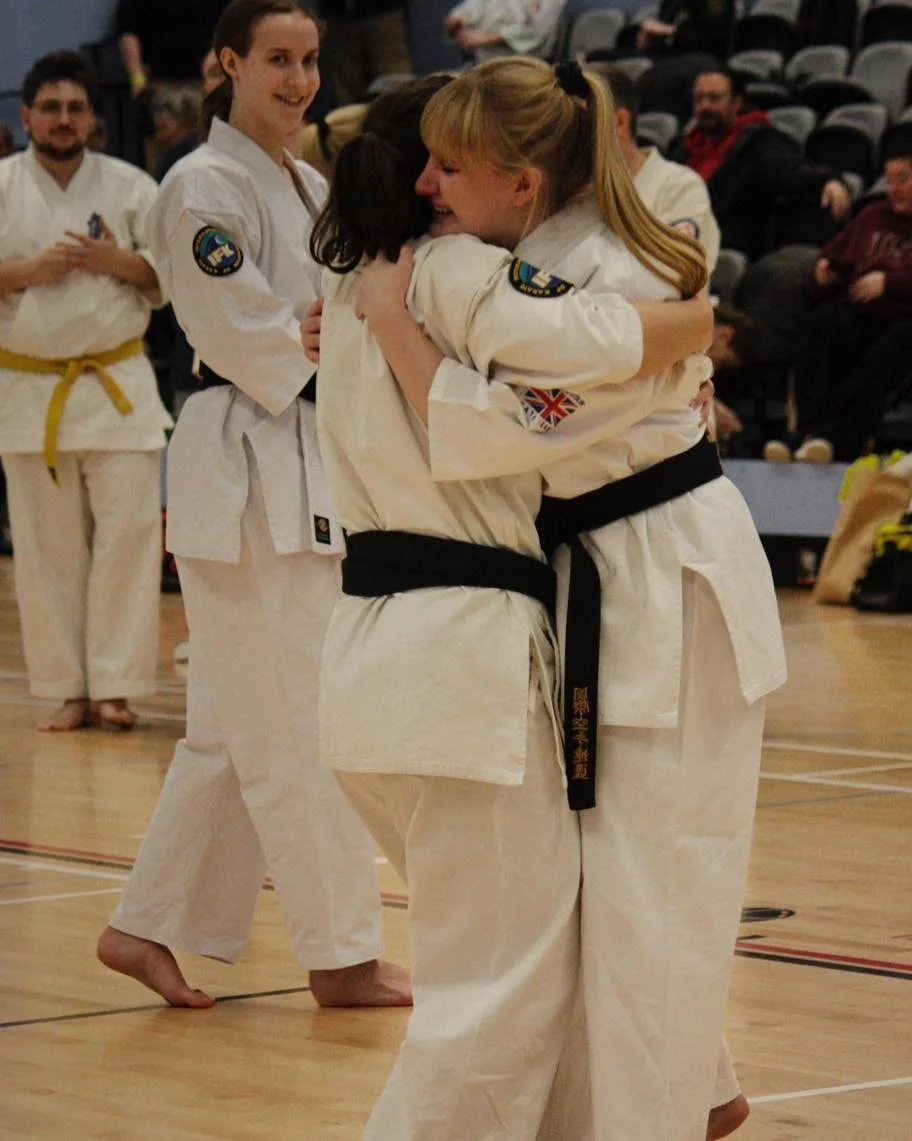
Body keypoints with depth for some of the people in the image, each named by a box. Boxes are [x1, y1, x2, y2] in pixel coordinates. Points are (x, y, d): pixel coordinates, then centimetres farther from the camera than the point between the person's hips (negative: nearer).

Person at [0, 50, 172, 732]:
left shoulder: (131, 188, 5)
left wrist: (118, 261, -12)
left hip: (118, 385, 0)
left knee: (128, 533, -6)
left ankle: (115, 686, 0)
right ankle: (67, 689, 10)